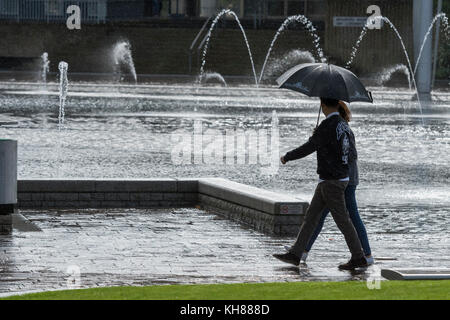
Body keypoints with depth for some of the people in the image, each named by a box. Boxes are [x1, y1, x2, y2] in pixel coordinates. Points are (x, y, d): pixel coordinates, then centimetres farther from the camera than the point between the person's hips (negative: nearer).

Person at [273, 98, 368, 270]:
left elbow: (308, 148, -14)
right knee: (311, 216, 10)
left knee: (342, 220, -3)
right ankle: (295, 254, 11)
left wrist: (287, 157, 3)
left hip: (331, 181, -9)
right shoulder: (344, 124, 9)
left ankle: (358, 258, 3)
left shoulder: (327, 126, -20)